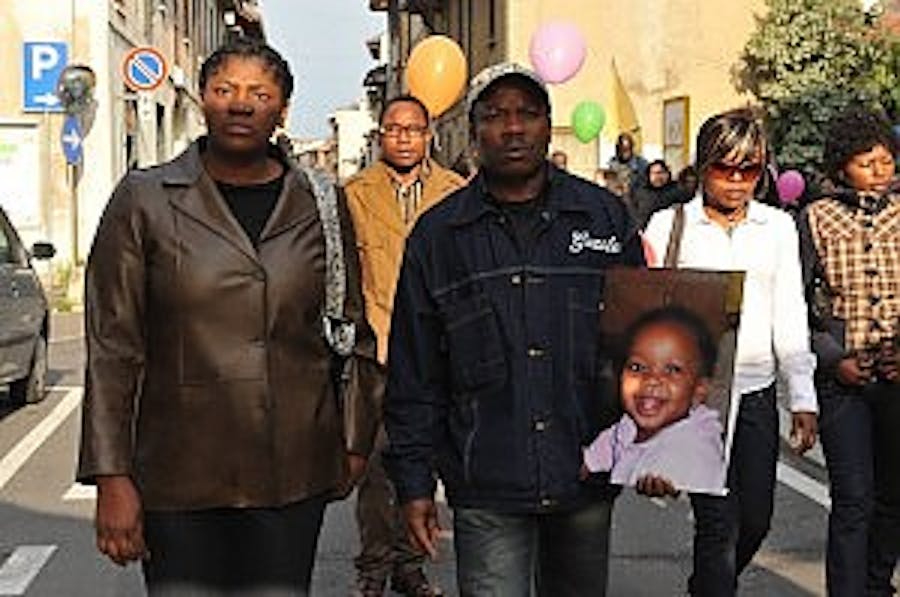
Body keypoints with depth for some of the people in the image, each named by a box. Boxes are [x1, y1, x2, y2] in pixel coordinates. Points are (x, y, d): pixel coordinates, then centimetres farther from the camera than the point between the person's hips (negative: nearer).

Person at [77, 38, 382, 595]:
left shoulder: (321, 205, 6)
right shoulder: (144, 200, 0)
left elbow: (354, 334, 14)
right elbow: (112, 348, -2)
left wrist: (354, 440, 12)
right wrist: (111, 476, -6)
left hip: (294, 474, 2)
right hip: (179, 475, -1)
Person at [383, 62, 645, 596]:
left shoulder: (606, 218, 5)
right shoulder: (438, 235, 3)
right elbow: (415, 376, 4)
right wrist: (414, 481, 1)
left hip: (587, 477, 2)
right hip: (485, 491, -2)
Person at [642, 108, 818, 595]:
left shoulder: (778, 227, 9)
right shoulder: (670, 225, 0)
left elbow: (790, 316, 9)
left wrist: (803, 398, 4)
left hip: (757, 392, 4)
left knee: (756, 518, 10)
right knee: (719, 522, -8)